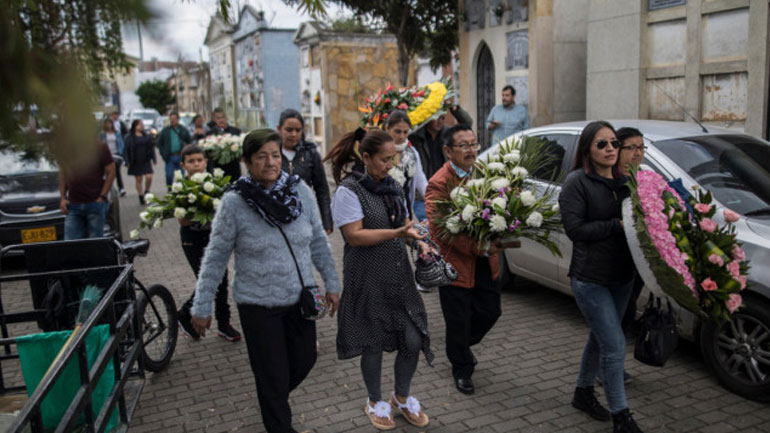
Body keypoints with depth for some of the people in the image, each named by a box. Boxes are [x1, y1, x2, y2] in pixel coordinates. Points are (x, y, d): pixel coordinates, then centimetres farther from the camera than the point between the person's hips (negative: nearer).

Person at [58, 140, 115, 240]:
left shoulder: (100, 147, -3)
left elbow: (111, 172, -3)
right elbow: (62, 174, 15)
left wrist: (102, 197, -10)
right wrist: (62, 198, 6)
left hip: (95, 203, -3)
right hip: (73, 205, 3)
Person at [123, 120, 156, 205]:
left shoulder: (147, 136, 6)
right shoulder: (129, 137, -3)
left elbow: (151, 148, 11)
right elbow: (127, 150, -3)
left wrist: (154, 158, 7)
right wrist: (127, 162, -8)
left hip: (146, 161, 2)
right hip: (135, 162, -2)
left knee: (149, 177, -10)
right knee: (138, 180, 5)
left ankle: (146, 192, 17)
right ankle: (141, 198, 16)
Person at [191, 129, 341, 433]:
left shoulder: (301, 191, -6)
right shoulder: (234, 202, -14)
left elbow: (318, 241, 4)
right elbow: (216, 257, -8)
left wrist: (331, 284, 6)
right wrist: (202, 307, -6)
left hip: (300, 299, 4)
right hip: (258, 305, -3)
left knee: (304, 361, 18)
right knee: (273, 374, 8)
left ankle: (274, 398, 51)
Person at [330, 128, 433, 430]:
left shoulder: (392, 187, 9)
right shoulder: (349, 190, -12)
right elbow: (354, 235, -19)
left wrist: (419, 242, -2)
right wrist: (396, 233, -24)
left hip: (400, 276, 6)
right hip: (368, 280, -6)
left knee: (413, 340, 6)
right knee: (374, 345, 9)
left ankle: (402, 397, 32)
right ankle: (375, 402, 34)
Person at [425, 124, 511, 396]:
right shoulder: (438, 184, -18)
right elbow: (440, 229, -24)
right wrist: (481, 248, -26)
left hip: (485, 263, 6)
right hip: (455, 263, -6)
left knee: (490, 312, 16)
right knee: (459, 321, 9)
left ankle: (463, 343, 46)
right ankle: (462, 369, 33)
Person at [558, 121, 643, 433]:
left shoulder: (623, 181, 9)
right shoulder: (577, 182, -11)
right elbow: (574, 228, -18)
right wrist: (617, 225, -21)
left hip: (622, 277, 7)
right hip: (590, 280, -7)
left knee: (601, 338, 20)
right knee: (615, 345, -7)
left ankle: (583, 392, 40)